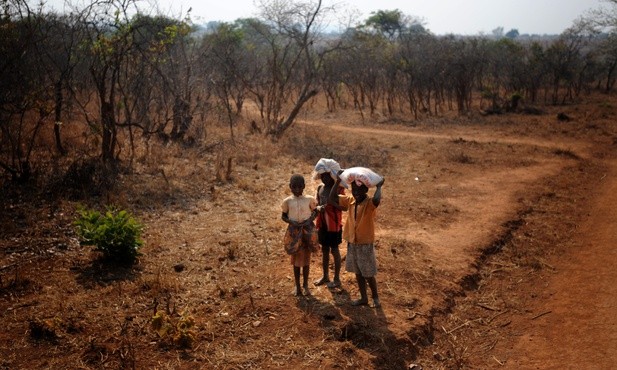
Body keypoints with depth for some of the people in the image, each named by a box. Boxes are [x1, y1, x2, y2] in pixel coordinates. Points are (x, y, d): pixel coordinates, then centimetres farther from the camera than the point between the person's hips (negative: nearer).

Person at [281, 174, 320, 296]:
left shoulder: (309, 199, -5)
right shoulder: (287, 201, -4)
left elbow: (315, 211, 6)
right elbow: (283, 216, 4)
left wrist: (310, 219, -12)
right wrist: (291, 221, -14)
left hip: (307, 231, 0)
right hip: (294, 232, 0)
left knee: (306, 259, 10)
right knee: (296, 259, 9)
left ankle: (305, 284, 24)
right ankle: (297, 285, 23)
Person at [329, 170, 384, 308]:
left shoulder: (370, 203, -17)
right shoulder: (349, 200, 0)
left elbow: (376, 200, -42)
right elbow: (332, 198, -4)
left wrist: (379, 186, -26)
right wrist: (338, 181, -10)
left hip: (366, 244, -6)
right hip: (352, 243, 6)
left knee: (368, 274, 5)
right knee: (358, 272, 16)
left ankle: (375, 296, 27)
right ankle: (363, 298, 30)